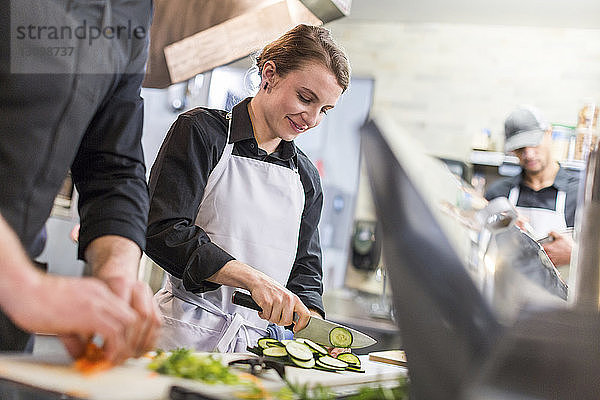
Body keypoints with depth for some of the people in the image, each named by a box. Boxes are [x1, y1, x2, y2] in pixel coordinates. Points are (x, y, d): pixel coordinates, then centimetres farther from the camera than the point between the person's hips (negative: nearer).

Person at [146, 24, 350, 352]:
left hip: (260, 344, 6)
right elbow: (162, 230, -9)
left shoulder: (306, 177, 18)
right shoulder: (202, 131, 1)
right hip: (189, 334, -5)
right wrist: (254, 278, -17)